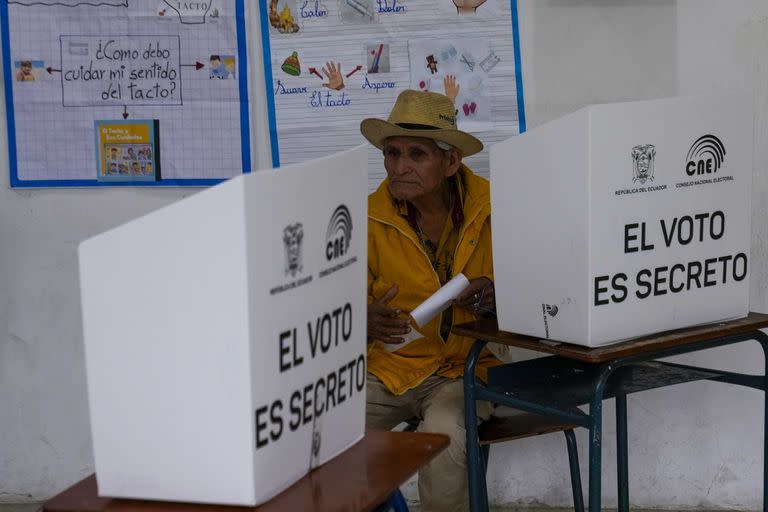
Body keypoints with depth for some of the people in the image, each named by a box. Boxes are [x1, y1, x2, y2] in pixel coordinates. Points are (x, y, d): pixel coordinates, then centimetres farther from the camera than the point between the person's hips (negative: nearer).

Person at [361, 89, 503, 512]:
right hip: (386, 369, 1)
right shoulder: (370, 218, -3)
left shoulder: (494, 208, -6)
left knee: (442, 438, -32)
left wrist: (497, 295, -19)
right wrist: (367, 322, -18)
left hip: (464, 367, -1)